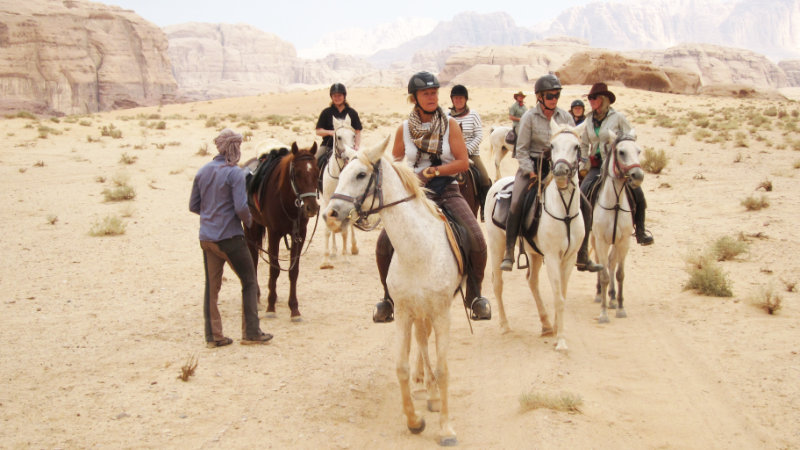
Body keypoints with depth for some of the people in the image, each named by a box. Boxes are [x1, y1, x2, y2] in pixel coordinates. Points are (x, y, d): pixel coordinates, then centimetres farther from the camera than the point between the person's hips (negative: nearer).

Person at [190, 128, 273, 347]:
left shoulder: (202, 172, 6)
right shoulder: (235, 173, -13)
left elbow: (193, 206, 10)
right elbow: (241, 207, -20)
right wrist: (248, 220, 0)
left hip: (206, 238, 6)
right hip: (230, 238, -6)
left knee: (212, 286, 12)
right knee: (249, 282, 8)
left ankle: (213, 336, 16)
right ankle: (251, 333, 9)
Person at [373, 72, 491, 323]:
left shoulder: (450, 124, 0)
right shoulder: (404, 129, 4)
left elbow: (463, 163, -6)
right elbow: (395, 161, 17)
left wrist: (432, 171, -14)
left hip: (447, 192, -1)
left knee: (476, 240, -22)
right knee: (384, 243, -17)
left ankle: (474, 295, 3)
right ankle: (389, 297, 8)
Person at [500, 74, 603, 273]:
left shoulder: (565, 116, 5)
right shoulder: (529, 117, -5)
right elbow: (522, 149, -5)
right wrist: (531, 173, -14)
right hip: (532, 167, -4)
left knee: (584, 207, -4)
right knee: (516, 203, -26)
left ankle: (582, 257, 7)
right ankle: (508, 254, -16)